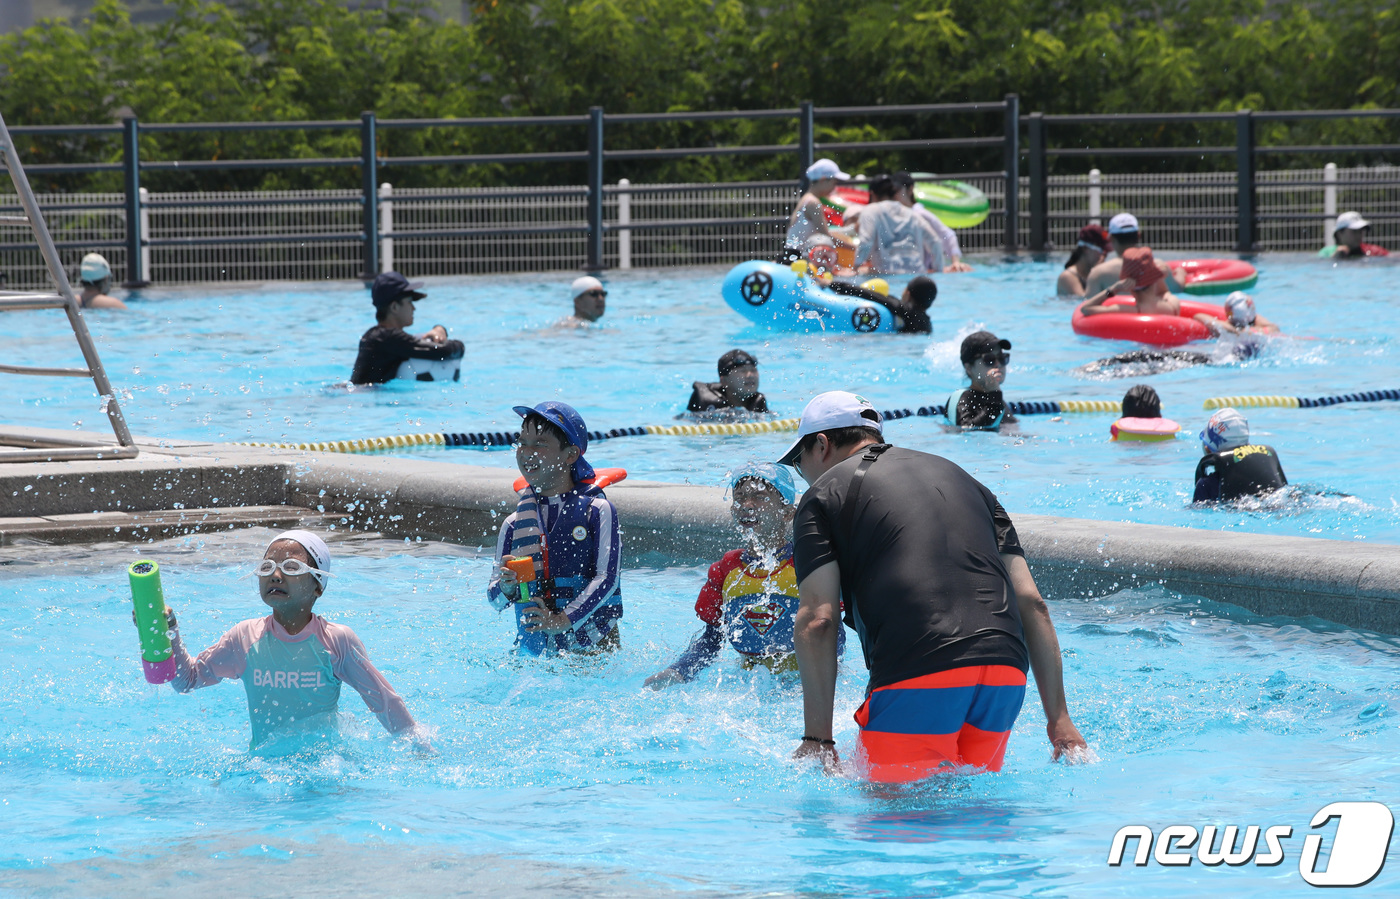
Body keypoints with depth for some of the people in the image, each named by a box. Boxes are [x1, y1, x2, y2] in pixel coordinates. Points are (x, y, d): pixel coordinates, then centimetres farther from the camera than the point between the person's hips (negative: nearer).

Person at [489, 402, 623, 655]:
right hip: (533, 650, 3)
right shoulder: (514, 525, 8)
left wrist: (564, 620, -22)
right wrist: (506, 587, -16)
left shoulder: (597, 512, -2)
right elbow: (495, 601, 8)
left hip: (593, 645, -3)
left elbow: (607, 578, -11)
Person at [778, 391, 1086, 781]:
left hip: (914, 679, -5)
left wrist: (817, 738, -1)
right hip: (1006, 672, 5)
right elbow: (1031, 603, 19)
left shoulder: (824, 495, 14)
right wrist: (1059, 718, 16)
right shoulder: (957, 477, 29)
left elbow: (817, 622, 0)